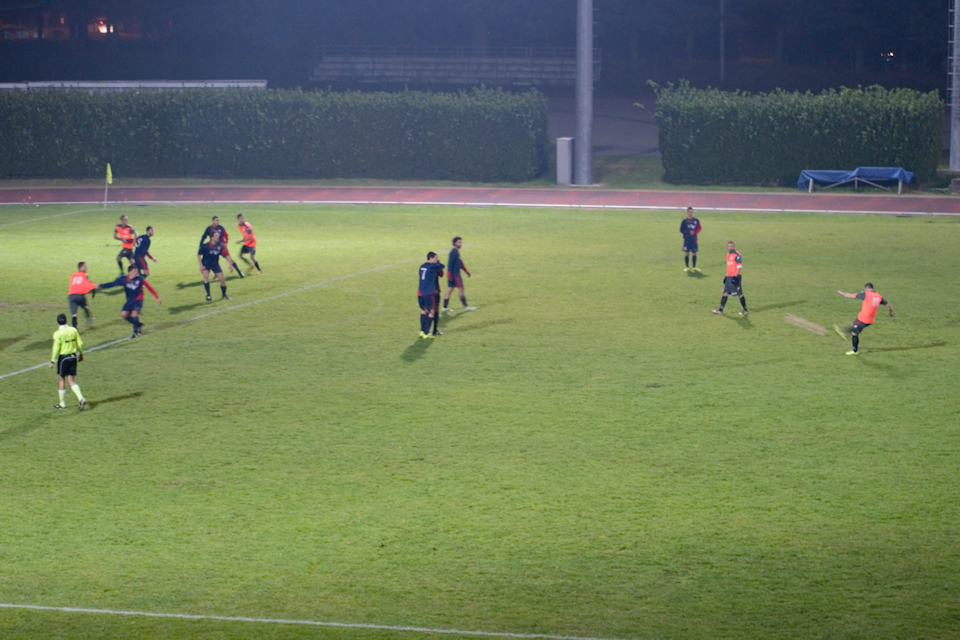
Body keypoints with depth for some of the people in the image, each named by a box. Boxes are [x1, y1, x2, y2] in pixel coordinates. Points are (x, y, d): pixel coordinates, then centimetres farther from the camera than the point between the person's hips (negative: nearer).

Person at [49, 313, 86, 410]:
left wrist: (52, 361, -7)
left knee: (61, 380, 11)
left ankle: (62, 403, 20)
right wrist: (81, 354, 20)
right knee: (71, 381, 8)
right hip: (73, 356, 5)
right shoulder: (73, 330, 0)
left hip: (63, 358, -5)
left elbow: (56, 349, -15)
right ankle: (81, 398, -13)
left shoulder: (58, 334, -15)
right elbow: (80, 343, 5)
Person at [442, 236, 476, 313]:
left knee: (450, 290, 10)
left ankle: (445, 307, 12)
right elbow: (450, 263, -21)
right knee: (461, 289, -3)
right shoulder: (454, 252, -17)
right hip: (455, 275, -10)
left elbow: (459, 262, 23)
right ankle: (465, 307, 3)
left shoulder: (456, 251, 14)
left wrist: (466, 271, 24)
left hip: (456, 274, 10)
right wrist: (449, 275, -23)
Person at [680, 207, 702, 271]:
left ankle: (694, 267, 8)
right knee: (686, 253, -2)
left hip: (694, 239, 2)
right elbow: (681, 230, -1)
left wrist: (694, 232, -14)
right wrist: (689, 232, -13)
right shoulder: (684, 221, 1)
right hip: (686, 239, -2)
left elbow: (699, 229, 4)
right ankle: (687, 267, 6)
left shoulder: (696, 220, 8)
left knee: (694, 253, 2)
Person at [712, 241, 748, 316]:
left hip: (736, 276, -8)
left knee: (740, 294, -2)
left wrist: (735, 276, -22)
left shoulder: (736, 255, -12)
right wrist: (727, 276, 21)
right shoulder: (728, 255, 14)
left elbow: (739, 267, -16)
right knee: (725, 293, 6)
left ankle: (745, 310, 8)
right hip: (729, 276, 8)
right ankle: (721, 309, 9)